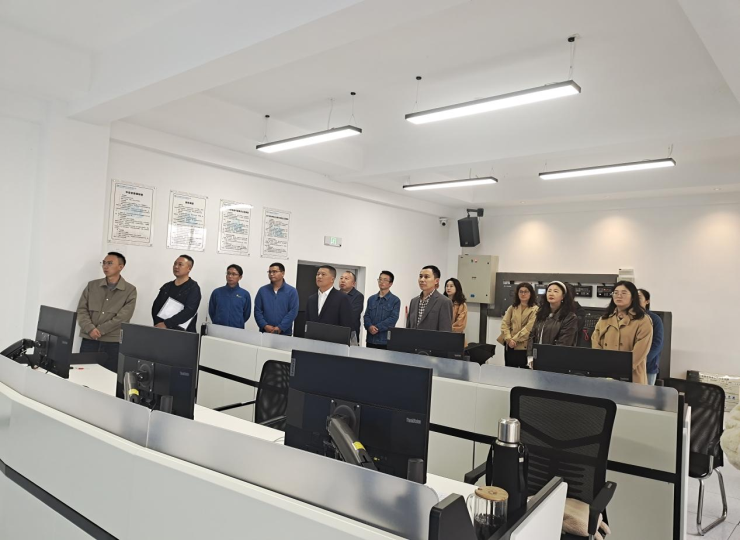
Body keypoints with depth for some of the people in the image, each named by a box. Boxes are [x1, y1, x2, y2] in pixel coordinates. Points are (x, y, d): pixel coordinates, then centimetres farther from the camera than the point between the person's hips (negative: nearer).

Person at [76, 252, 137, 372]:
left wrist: (99, 330, -13)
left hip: (114, 343, -3)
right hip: (88, 341, 3)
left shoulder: (130, 290, 1)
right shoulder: (92, 285, 12)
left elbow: (122, 318, -8)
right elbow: (81, 310, 5)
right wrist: (90, 329, -12)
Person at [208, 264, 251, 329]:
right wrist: (218, 323, 10)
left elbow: (246, 314, 7)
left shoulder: (245, 294, -1)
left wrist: (238, 324, 8)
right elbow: (211, 312, 11)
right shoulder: (217, 292, 3)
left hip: (237, 331, -1)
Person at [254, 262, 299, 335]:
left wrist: (280, 328, -15)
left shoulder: (292, 291, 1)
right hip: (265, 332, 2)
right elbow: (257, 310, 3)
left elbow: (293, 312, -6)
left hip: (284, 333, -2)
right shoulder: (262, 290, 8)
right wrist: (265, 326, -12)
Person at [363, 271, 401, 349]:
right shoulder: (371, 299, 14)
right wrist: (370, 327, -14)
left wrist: (377, 328, -15)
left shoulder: (395, 300, 0)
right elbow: (366, 316, 7)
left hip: (386, 341, -4)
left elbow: (393, 319, -9)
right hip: (370, 339, 4)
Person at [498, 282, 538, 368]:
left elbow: (529, 328, -12)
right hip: (509, 346, 4)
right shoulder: (512, 307, 12)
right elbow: (504, 324, 4)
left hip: (524, 347, -4)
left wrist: (514, 340, -15)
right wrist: (508, 339, -12)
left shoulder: (535, 309, -3)